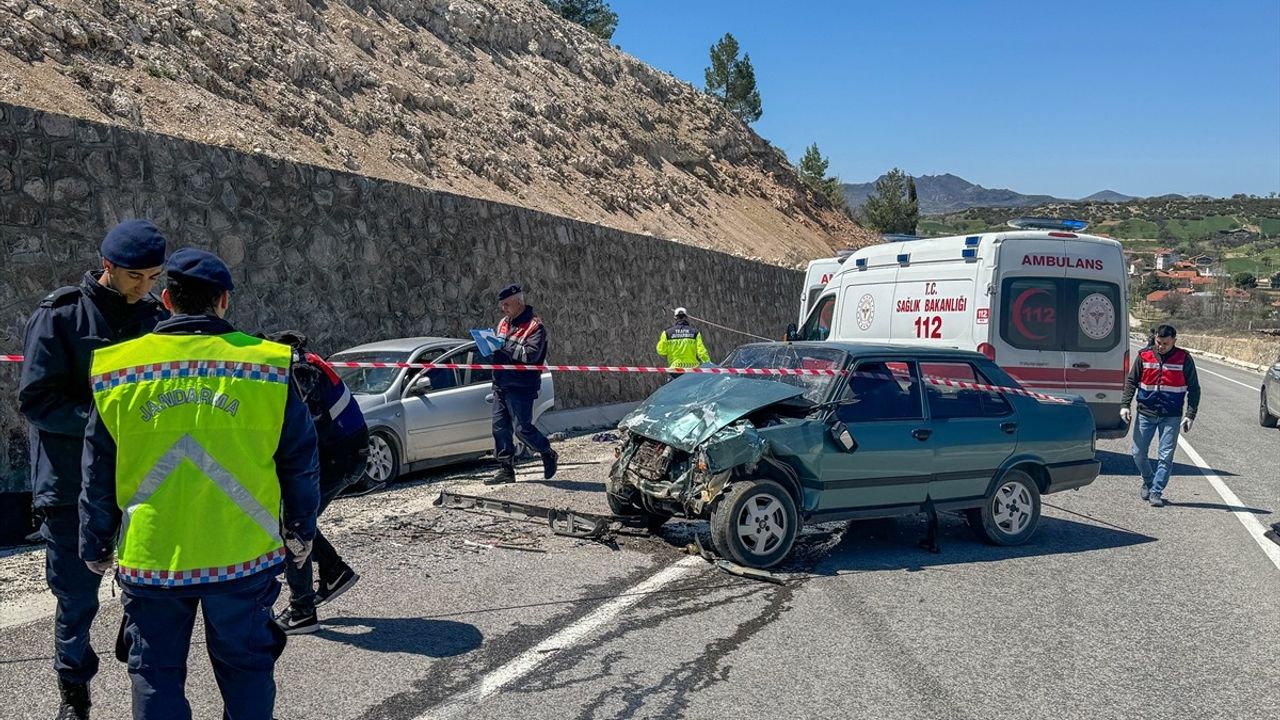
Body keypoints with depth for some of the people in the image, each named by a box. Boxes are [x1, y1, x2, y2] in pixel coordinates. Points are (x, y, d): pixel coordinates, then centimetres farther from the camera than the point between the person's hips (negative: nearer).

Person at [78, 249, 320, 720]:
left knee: (156, 672, 15)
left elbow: (97, 473, 3)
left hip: (150, 556, 1)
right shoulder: (268, 366, -6)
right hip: (243, 556, 0)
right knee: (244, 664, 15)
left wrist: (95, 546, 16)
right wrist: (301, 530, 14)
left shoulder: (118, 370, -3)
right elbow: (301, 460, 0)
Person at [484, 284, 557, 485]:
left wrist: (506, 345, -21)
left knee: (522, 428, -5)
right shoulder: (504, 323, 15)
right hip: (501, 385, 8)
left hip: (521, 387, -8)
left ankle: (548, 454, 19)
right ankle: (506, 469, 15)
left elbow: (531, 355, -22)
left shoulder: (534, 326, -10)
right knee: (499, 427, 6)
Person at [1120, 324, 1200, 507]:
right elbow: (1131, 381, 7)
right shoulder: (1144, 356, 0)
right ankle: (1148, 482, 28)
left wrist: (1190, 415, -4)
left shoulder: (1184, 359, -3)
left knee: (1166, 456, -2)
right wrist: (1125, 405, -4)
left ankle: (1156, 492, 8)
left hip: (1171, 416, -2)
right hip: (1145, 414, 2)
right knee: (1138, 453, 4)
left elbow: (1194, 388, 2)